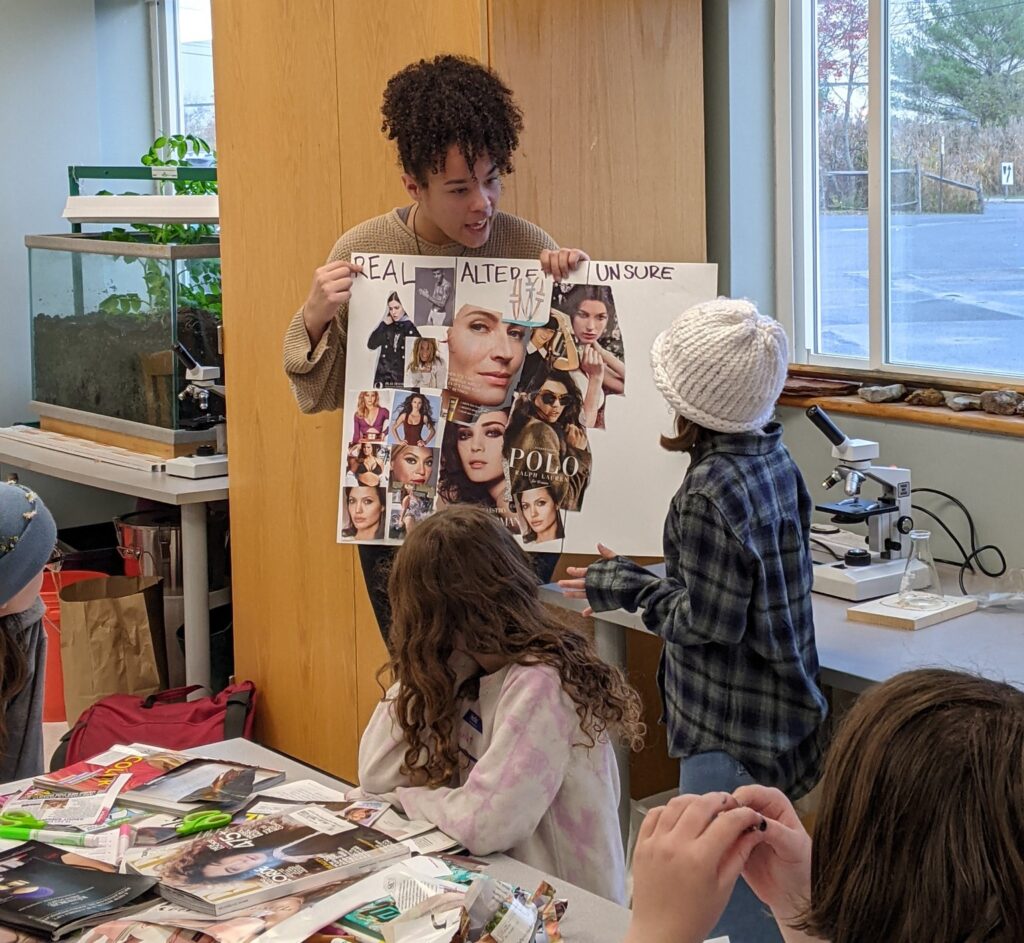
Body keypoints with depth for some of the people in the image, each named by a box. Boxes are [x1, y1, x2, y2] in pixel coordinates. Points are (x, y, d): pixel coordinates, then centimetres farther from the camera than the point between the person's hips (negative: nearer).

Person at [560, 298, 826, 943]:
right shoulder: (773, 457, 3)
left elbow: (707, 622, -20)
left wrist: (625, 586, -9)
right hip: (781, 710, 10)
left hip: (731, 731, -10)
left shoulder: (708, 494, -24)